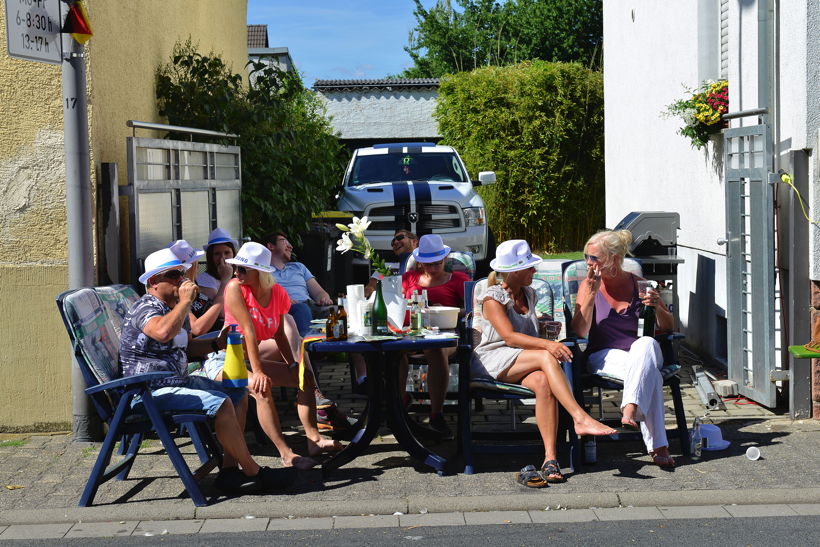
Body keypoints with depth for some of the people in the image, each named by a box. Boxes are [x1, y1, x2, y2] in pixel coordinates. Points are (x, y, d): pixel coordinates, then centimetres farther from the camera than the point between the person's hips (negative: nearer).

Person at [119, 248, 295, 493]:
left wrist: (216, 344, 13)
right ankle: (254, 473, -17)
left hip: (179, 381, 11)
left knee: (238, 393, 11)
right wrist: (185, 300, -26)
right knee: (220, 403, -26)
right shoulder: (145, 308, -15)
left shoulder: (176, 307, 17)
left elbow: (187, 345, 32)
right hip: (151, 392, -11)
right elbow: (163, 332, -39)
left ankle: (229, 470, 1)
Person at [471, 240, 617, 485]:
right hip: (492, 361, -5)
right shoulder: (493, 298, -5)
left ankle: (550, 458, -39)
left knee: (542, 381, -33)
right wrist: (548, 345, -31)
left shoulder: (529, 294, 17)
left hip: (522, 365, 5)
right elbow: (509, 336, -20)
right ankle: (580, 417, -41)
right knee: (545, 357, -33)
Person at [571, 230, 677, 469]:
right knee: (650, 373, -35)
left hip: (641, 351, 2)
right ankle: (658, 447, -43)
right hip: (604, 357, -2)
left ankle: (630, 411, -49)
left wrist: (657, 306, -13)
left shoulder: (638, 284, 6)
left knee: (647, 343, -38)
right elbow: (580, 331, -9)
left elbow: (668, 328, 8)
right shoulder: (589, 285, 3)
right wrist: (591, 294, -18)